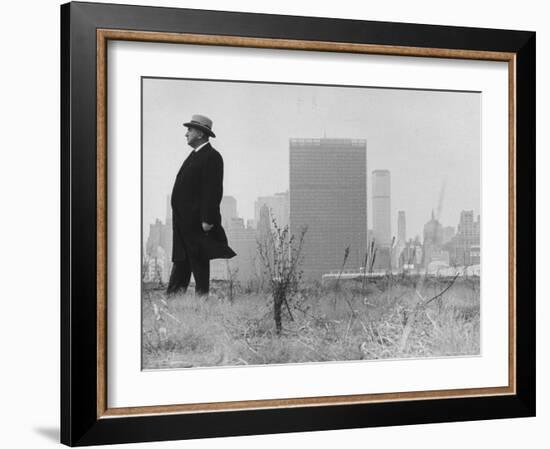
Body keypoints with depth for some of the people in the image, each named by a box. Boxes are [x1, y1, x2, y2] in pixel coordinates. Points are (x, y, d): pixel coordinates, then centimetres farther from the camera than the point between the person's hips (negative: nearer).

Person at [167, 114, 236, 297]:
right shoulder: (195, 155, 18)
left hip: (197, 220, -10)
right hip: (183, 220, 10)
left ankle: (202, 294, 5)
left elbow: (213, 191, -19)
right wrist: (179, 216, 19)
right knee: (180, 258, 10)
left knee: (198, 259, -2)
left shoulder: (212, 157, -12)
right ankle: (173, 295, 13)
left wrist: (207, 220, -22)